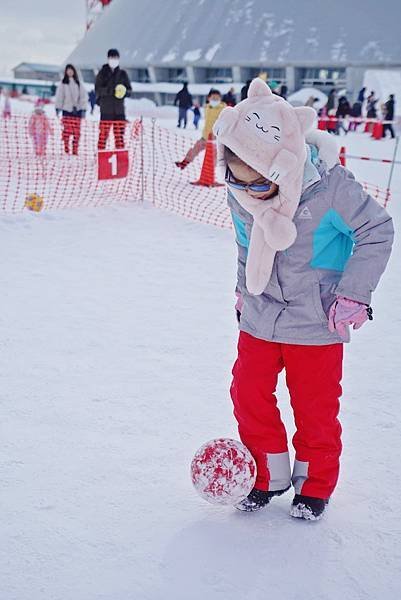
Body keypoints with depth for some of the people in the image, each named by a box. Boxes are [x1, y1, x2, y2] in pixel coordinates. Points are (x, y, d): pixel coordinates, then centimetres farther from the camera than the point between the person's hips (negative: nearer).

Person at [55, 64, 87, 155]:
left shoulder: (79, 83, 11)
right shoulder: (63, 83, 7)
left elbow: (83, 96, 11)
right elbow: (59, 95, 5)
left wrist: (83, 109, 4)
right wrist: (58, 107, -3)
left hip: (77, 110, 2)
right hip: (67, 109, -2)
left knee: (77, 132, -2)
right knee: (67, 130, -12)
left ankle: (75, 150, 2)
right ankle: (66, 149, -8)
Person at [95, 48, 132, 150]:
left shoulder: (122, 74, 12)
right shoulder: (102, 73, 5)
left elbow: (129, 90, 13)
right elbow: (97, 89, -4)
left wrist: (124, 92, -10)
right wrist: (110, 90, -20)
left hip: (119, 110, 2)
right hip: (106, 110, -2)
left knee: (119, 136, 2)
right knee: (103, 134, -7)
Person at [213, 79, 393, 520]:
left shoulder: (330, 186, -24)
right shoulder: (239, 192, -9)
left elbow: (377, 232, -12)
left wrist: (352, 293, -13)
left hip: (316, 322, -4)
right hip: (259, 317, 4)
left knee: (315, 405, 6)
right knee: (248, 393, 6)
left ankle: (315, 484, 29)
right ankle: (269, 475, 27)